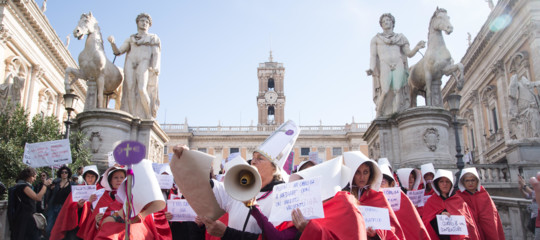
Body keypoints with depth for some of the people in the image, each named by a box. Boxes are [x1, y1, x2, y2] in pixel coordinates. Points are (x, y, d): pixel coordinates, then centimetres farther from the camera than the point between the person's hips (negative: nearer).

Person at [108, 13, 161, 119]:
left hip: (144, 64, -3)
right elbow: (117, 52, 16)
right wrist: (112, 42, -5)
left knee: (141, 89, -24)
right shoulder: (130, 39, 25)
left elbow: (156, 53, 4)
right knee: (130, 90, -15)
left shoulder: (153, 38, 19)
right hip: (130, 64, 3)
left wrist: (155, 67, -15)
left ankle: (149, 118, -13)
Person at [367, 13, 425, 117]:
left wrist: (417, 47, -7)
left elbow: (409, 54, 14)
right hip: (384, 66, -1)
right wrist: (371, 69, -11)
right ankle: (378, 116, -6)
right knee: (385, 92, -20)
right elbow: (373, 55, 7)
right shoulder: (376, 39, 18)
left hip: (399, 65, 1)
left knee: (397, 90, -19)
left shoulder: (400, 38, 22)